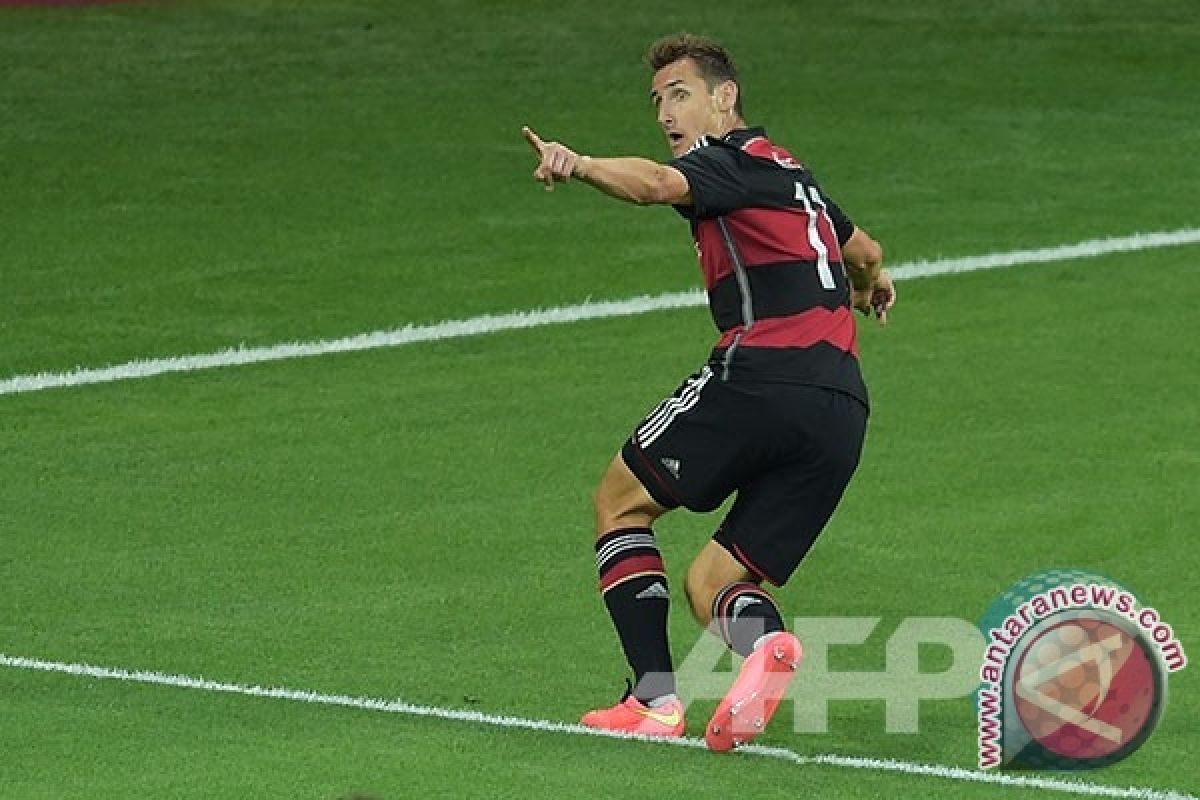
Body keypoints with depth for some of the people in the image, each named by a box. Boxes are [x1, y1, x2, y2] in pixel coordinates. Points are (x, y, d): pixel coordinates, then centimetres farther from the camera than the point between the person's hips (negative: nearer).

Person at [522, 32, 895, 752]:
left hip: (761, 375, -8)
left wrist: (578, 165, -40)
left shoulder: (734, 158, 2)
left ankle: (655, 696, -3)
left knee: (621, 501, 12)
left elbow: (659, 184, -22)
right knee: (711, 583, 12)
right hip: (843, 413, 8)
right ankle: (767, 641, -23)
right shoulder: (793, 175, 28)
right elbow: (865, 251, 47)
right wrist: (872, 282, 71)